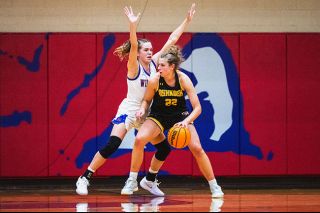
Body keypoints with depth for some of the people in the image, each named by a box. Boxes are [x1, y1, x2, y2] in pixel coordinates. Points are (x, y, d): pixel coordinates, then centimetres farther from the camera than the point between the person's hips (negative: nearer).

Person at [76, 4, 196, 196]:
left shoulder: (154, 63, 0)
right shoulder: (134, 66, -14)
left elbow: (172, 40, 0)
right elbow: (133, 46, -34)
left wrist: (187, 21, -3)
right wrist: (133, 25, -50)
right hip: (129, 110, -7)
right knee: (112, 146, -22)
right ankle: (85, 178, -17)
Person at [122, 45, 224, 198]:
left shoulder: (183, 79, -23)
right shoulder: (155, 80, -21)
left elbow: (197, 108, -23)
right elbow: (146, 100, -2)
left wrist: (186, 122, -39)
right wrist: (142, 109, -24)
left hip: (180, 116, 0)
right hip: (158, 116, 0)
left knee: (197, 148, -14)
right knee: (139, 139, -24)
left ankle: (214, 187, 2)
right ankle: (131, 181, -7)